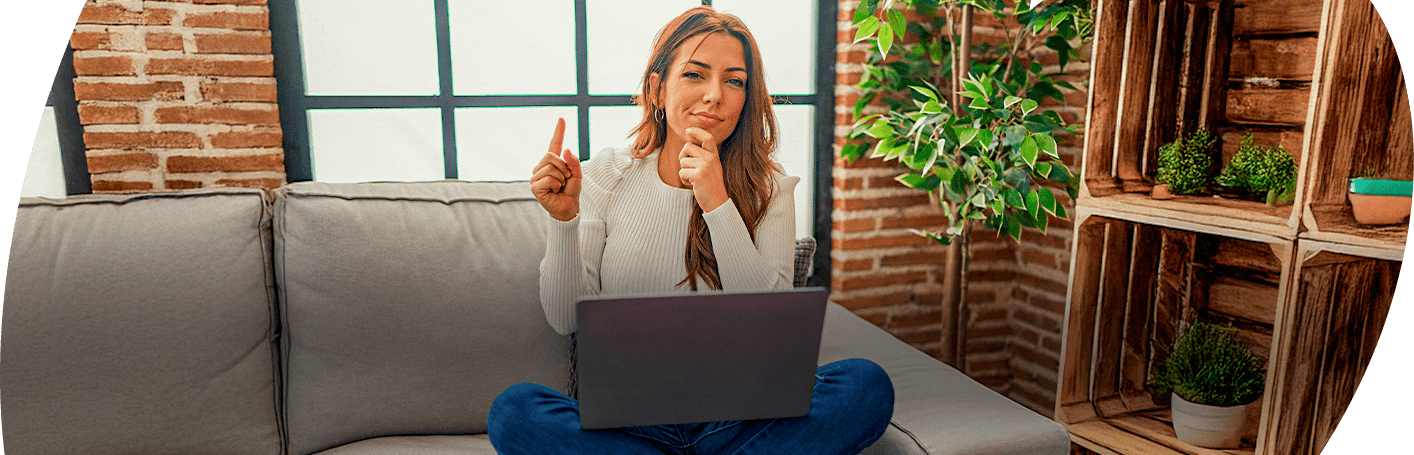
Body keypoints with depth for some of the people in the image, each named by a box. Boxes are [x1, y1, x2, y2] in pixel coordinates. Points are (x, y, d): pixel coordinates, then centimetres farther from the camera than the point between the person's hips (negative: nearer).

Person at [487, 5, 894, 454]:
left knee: (868, 383, -24)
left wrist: (718, 204, -19)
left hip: (735, 418, 1)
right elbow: (566, 319, 0)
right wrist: (563, 219, -16)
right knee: (513, 409, -28)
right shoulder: (605, 177, 2)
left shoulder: (769, 189, 1)